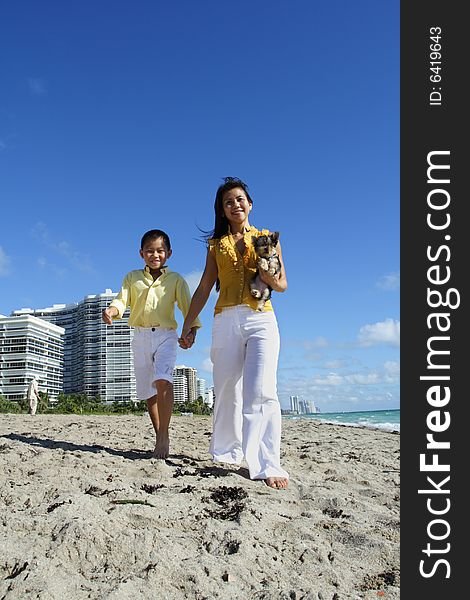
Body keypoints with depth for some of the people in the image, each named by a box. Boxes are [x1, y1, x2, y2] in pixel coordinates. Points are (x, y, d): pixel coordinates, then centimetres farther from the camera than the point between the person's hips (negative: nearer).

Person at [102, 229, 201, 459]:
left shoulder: (176, 280, 7)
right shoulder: (132, 278, 12)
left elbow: (187, 306, -3)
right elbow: (122, 300, -1)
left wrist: (192, 328, -22)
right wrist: (112, 310, -24)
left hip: (166, 335, -3)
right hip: (140, 337, 3)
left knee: (162, 380, -25)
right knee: (148, 390, 8)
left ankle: (163, 436, -19)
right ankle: (160, 437, 22)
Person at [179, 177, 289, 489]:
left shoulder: (267, 238, 13)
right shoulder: (216, 244, 18)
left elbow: (282, 285, 12)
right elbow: (204, 288, 16)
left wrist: (270, 277, -11)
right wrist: (187, 327, 11)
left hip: (262, 319, -2)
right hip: (226, 321, 2)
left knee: (261, 390, -16)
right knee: (227, 390, 3)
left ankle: (268, 465, -14)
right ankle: (227, 453, 18)